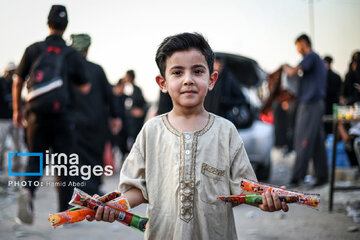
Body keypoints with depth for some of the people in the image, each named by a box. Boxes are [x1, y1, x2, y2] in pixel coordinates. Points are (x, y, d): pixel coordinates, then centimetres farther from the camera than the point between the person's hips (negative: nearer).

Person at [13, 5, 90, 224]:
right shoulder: (73, 55, 0)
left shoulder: (33, 50, 3)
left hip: (36, 115, 1)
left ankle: (28, 191, -18)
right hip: (62, 116, -1)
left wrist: (17, 110, 19)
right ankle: (65, 212, 10)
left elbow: (18, 83, 7)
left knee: (35, 159, 11)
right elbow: (85, 89, 0)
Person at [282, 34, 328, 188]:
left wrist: (286, 67, 4)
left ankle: (297, 177, -13)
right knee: (318, 142, 9)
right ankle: (322, 176, 11)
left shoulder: (311, 57, -8)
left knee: (304, 142, -11)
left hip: (310, 104, -10)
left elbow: (292, 72, -17)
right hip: (317, 104, 10)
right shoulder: (319, 60, 23)